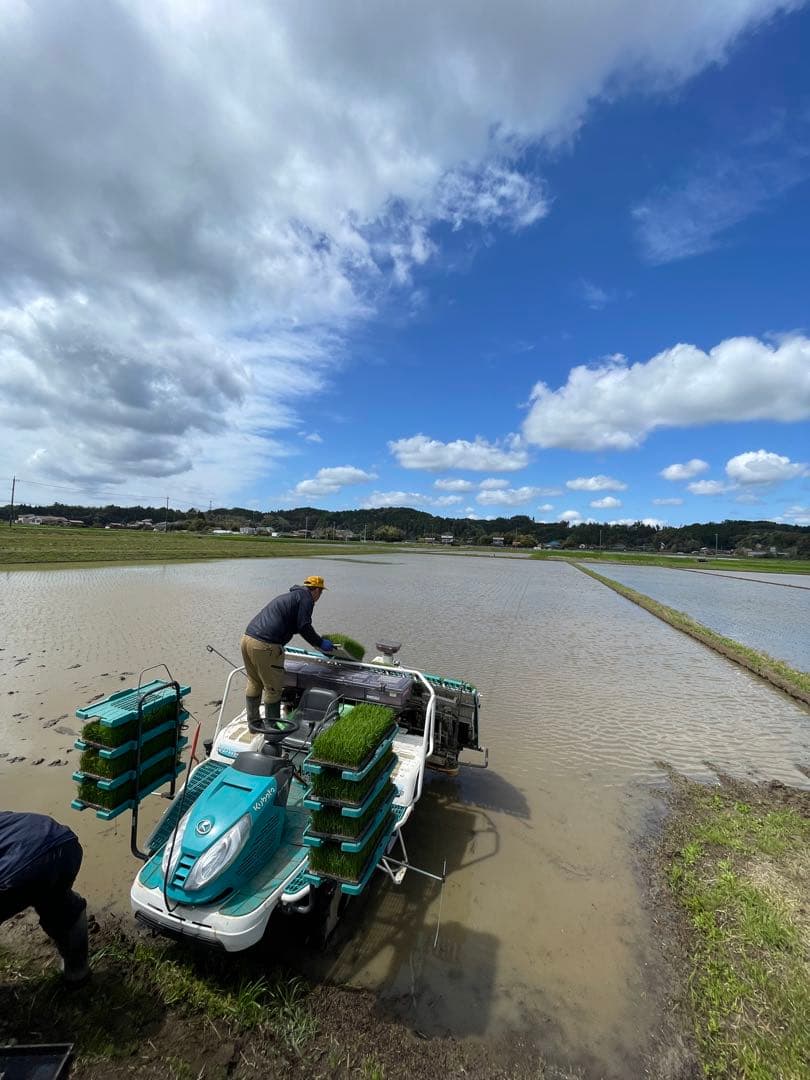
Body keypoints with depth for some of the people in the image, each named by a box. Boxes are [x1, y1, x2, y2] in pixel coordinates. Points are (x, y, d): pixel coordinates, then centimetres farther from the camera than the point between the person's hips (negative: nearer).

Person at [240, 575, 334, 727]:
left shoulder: (289, 596, 26)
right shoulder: (306, 597, -1)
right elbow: (304, 627, -9)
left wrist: (317, 642, 39)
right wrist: (320, 643, 6)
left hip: (246, 638, 9)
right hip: (265, 646, -9)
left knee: (254, 684, 23)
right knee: (273, 688, 7)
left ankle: (253, 722, 37)